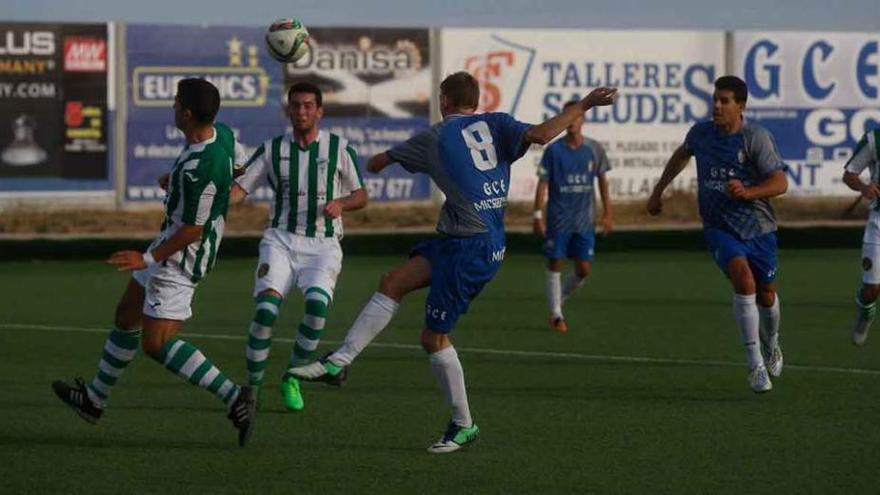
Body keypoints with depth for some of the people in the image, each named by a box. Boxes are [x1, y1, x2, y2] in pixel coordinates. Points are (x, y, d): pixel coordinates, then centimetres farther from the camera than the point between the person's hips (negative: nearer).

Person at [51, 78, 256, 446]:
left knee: (155, 343, -8)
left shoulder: (198, 171, -33)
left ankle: (234, 397, -13)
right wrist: (174, 180, 26)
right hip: (171, 243, 10)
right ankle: (95, 398, 38)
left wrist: (148, 259, -16)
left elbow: (193, 230, -25)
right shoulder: (221, 133, -5)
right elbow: (230, 174, 16)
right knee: (127, 315, 22)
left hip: (180, 259, -10)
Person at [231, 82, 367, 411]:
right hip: (281, 239, 1)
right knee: (266, 307, -22)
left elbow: (361, 195, 11)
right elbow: (239, 189, 5)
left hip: (323, 245, -1)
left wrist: (340, 204, -10)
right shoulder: (273, 150, 7)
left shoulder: (339, 149, 5)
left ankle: (292, 378, -7)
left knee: (317, 303, -27)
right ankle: (252, 386, -9)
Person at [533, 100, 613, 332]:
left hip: (584, 221, 2)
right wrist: (538, 215, -9)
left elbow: (602, 180, 11)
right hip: (558, 219, -2)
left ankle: (560, 297, 26)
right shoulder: (554, 150, -5)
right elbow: (543, 183, -4)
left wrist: (607, 212, 9)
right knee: (555, 264, 3)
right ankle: (556, 315, 13)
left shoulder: (594, 149, 1)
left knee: (583, 269, 0)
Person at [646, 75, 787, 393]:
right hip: (719, 227, 1)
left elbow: (780, 182, -16)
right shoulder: (701, 133, 0)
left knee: (766, 294, 12)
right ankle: (755, 365, -24)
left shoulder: (756, 137, -13)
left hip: (758, 227, -1)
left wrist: (748, 192, -33)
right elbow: (682, 155, 24)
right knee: (743, 279, -25)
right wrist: (658, 191, 28)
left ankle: (771, 345, 48)